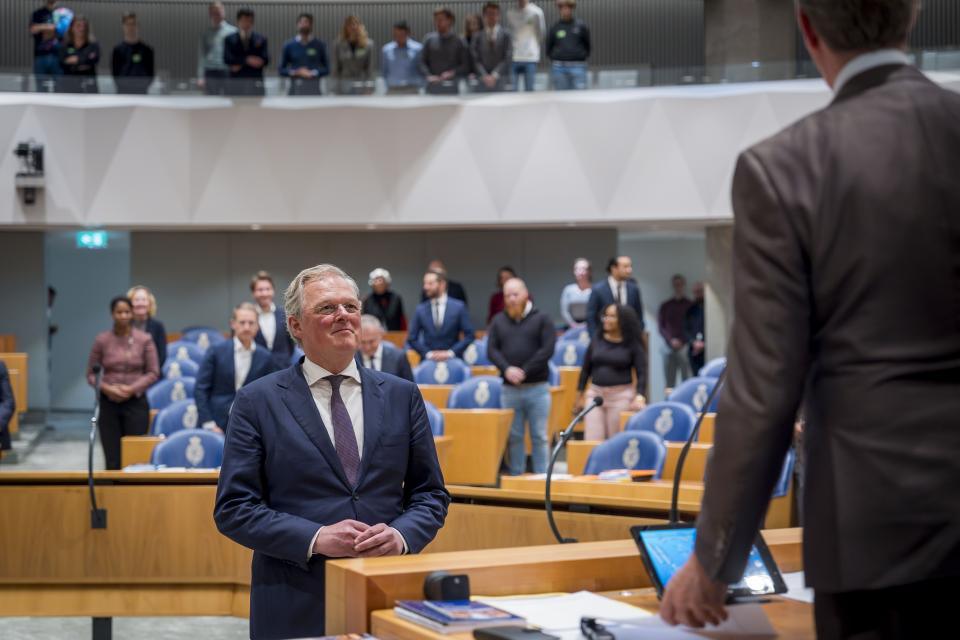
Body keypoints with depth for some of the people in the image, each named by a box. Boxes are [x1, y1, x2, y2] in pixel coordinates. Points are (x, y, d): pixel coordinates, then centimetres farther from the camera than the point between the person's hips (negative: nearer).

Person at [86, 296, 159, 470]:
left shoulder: (144, 340, -1)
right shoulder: (102, 340, 1)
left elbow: (153, 372, -1)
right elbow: (91, 373, 4)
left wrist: (132, 388, -13)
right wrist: (106, 388, -14)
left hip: (136, 403, -1)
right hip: (108, 403, 1)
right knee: (112, 460, 1)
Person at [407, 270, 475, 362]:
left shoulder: (459, 307, 2)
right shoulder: (420, 309, 6)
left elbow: (469, 336, 1)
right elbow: (412, 339, 8)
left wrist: (450, 353, -7)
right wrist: (428, 353, -6)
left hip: (453, 360, -1)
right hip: (428, 361, 1)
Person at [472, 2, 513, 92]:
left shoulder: (506, 35, 5)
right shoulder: (478, 36, 8)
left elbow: (508, 58, -1)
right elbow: (475, 59, 3)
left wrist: (495, 75, -10)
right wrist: (484, 76, -11)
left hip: (501, 79, -1)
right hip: (482, 80, 1)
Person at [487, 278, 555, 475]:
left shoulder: (542, 319, 2)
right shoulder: (498, 320, 11)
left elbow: (547, 349, -8)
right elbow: (491, 349, 2)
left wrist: (524, 371, -15)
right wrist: (507, 368, -16)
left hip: (537, 388, -2)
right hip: (509, 389, 3)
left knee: (539, 436, 2)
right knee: (513, 436, 7)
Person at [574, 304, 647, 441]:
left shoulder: (633, 344, -4)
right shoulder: (596, 339, 6)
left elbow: (641, 373, -7)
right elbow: (586, 369, 12)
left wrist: (639, 397, -23)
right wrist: (579, 396, 12)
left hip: (621, 396, -3)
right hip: (595, 394, 3)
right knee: (592, 441, -3)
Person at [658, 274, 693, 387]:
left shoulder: (691, 305, 8)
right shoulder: (666, 306, 13)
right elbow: (661, 327, 8)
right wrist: (671, 340, -8)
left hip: (685, 347, -2)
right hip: (669, 347, 2)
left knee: (687, 380, -10)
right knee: (669, 382, 0)